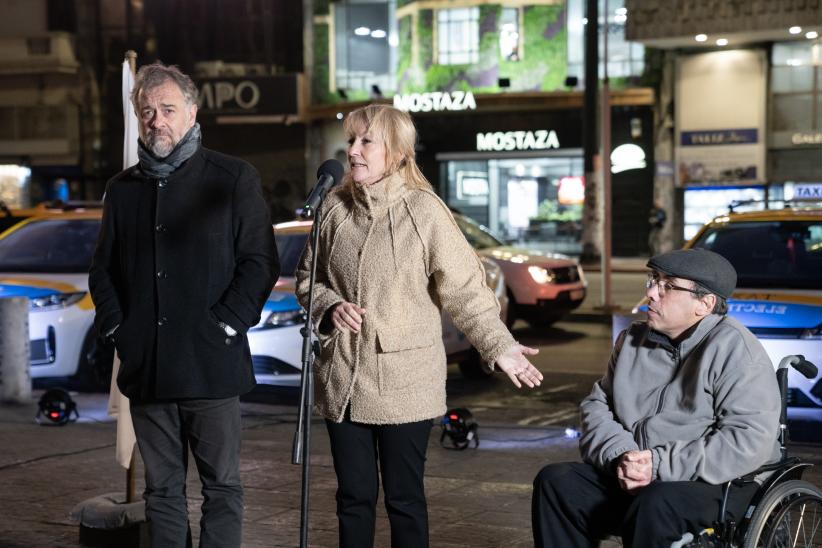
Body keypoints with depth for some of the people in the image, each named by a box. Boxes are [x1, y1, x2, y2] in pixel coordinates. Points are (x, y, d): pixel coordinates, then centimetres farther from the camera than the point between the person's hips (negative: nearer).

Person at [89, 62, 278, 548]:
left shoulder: (233, 178, 0)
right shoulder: (123, 188, 13)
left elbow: (260, 262, -4)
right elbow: (103, 270, 19)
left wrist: (225, 325, -11)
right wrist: (115, 326, 5)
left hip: (212, 366, -4)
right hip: (146, 368, 4)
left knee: (222, 486, 3)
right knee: (162, 490, 11)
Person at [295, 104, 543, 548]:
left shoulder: (424, 210, -10)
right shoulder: (335, 206, 3)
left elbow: (463, 289, -8)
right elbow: (307, 277, 14)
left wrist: (499, 345, -15)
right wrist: (330, 307, -6)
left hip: (404, 382, -4)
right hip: (342, 378, 4)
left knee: (403, 498, 7)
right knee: (353, 495, 13)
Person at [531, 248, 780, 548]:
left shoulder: (733, 347, -11)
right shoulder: (633, 339, 11)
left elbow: (751, 440, -20)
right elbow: (596, 405, 13)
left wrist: (661, 465, -21)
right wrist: (619, 456, -9)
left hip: (716, 483, -7)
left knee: (654, 504, -37)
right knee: (555, 481, -12)